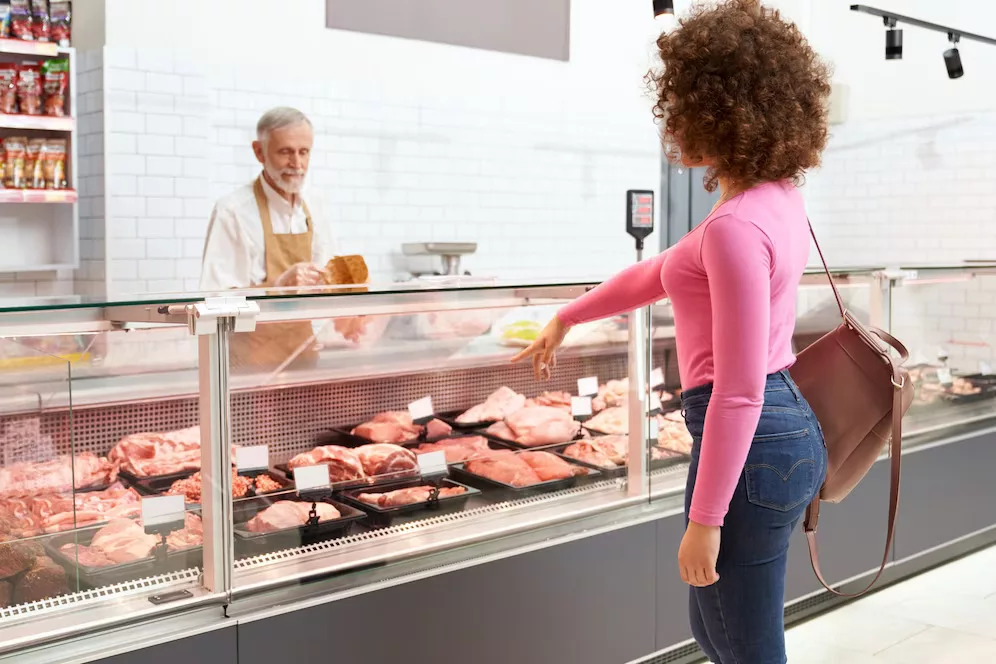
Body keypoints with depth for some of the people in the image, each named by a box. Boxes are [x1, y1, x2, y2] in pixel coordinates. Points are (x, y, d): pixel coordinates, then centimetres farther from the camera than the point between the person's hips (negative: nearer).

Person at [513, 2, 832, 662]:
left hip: (752, 444, -10)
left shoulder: (737, 226, -22)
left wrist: (705, 519, -18)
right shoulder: (778, 198, 8)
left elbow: (740, 390, -23)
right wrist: (568, 317, 30)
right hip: (792, 430, 10)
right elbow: (663, 273, 21)